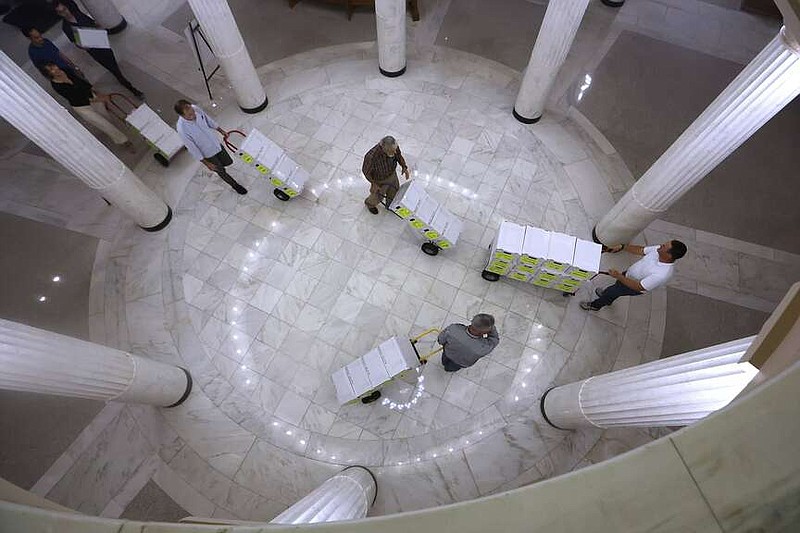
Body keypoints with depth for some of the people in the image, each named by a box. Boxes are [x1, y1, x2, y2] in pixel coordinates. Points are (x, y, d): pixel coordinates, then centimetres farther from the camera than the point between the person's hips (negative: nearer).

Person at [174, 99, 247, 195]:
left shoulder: (196, 109, -21)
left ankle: (216, 167, 55)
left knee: (228, 162, 23)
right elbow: (192, 149, -23)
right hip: (207, 153, -5)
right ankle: (235, 185, 42)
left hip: (216, 143, 5)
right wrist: (206, 163, -17)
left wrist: (221, 131, 11)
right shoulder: (182, 129, -35)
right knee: (221, 171, 15)